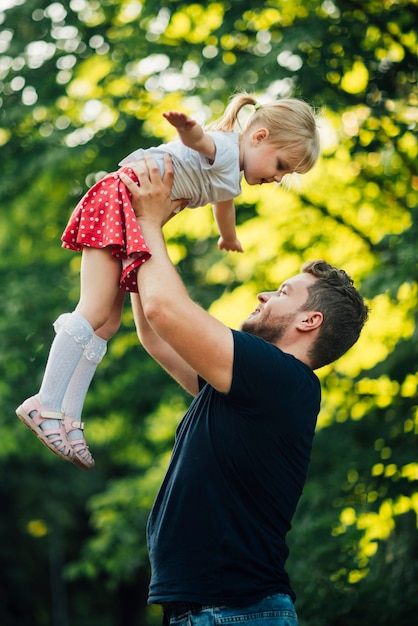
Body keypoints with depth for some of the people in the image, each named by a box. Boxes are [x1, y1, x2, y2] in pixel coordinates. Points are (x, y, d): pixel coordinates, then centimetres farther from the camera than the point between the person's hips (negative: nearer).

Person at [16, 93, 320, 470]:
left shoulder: (229, 179, 22)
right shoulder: (224, 151, -9)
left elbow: (224, 205, 45)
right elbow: (200, 140, -34)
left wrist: (230, 240, 66)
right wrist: (189, 129, -59)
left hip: (136, 225, 10)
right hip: (121, 201, -10)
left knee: (108, 323, 4)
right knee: (96, 311, -19)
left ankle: (69, 417, 1)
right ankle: (47, 404, -22)